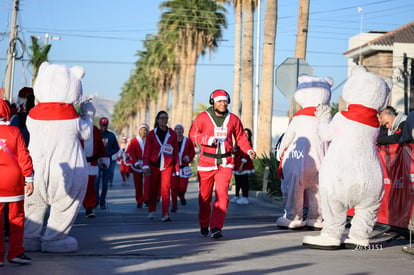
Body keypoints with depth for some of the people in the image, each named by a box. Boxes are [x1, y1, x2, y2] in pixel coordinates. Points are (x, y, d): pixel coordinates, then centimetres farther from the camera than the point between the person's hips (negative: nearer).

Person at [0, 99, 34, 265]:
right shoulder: (14, 132, -3)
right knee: (16, 217, 8)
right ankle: (15, 253, 9)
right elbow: (24, 156, -3)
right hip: (14, 181, 0)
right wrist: (29, 179, 2)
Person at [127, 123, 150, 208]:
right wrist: (136, 162, -12)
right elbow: (131, 153, 0)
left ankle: (146, 200, -13)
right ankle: (139, 202, 15)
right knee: (138, 184, 4)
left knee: (147, 182, -16)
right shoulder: (134, 141, 4)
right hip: (137, 165, 1)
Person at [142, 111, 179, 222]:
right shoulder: (152, 134, 5)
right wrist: (146, 165, -7)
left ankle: (165, 214, -16)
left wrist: (176, 167, 8)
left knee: (166, 188, -13)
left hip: (167, 166, -1)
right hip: (154, 165, 1)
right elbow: (147, 151, 2)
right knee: (153, 189, 9)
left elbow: (175, 152, 10)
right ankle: (151, 211, 27)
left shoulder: (172, 134, 7)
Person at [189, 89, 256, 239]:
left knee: (222, 194, -14)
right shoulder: (203, 117, 0)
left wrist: (249, 150, -3)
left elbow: (241, 137, 13)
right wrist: (207, 139, -20)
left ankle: (216, 227, -16)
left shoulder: (233, 119, 6)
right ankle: (204, 226, 27)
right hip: (206, 162, -1)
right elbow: (193, 134, -3)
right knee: (205, 196, 8)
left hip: (225, 163, 1)